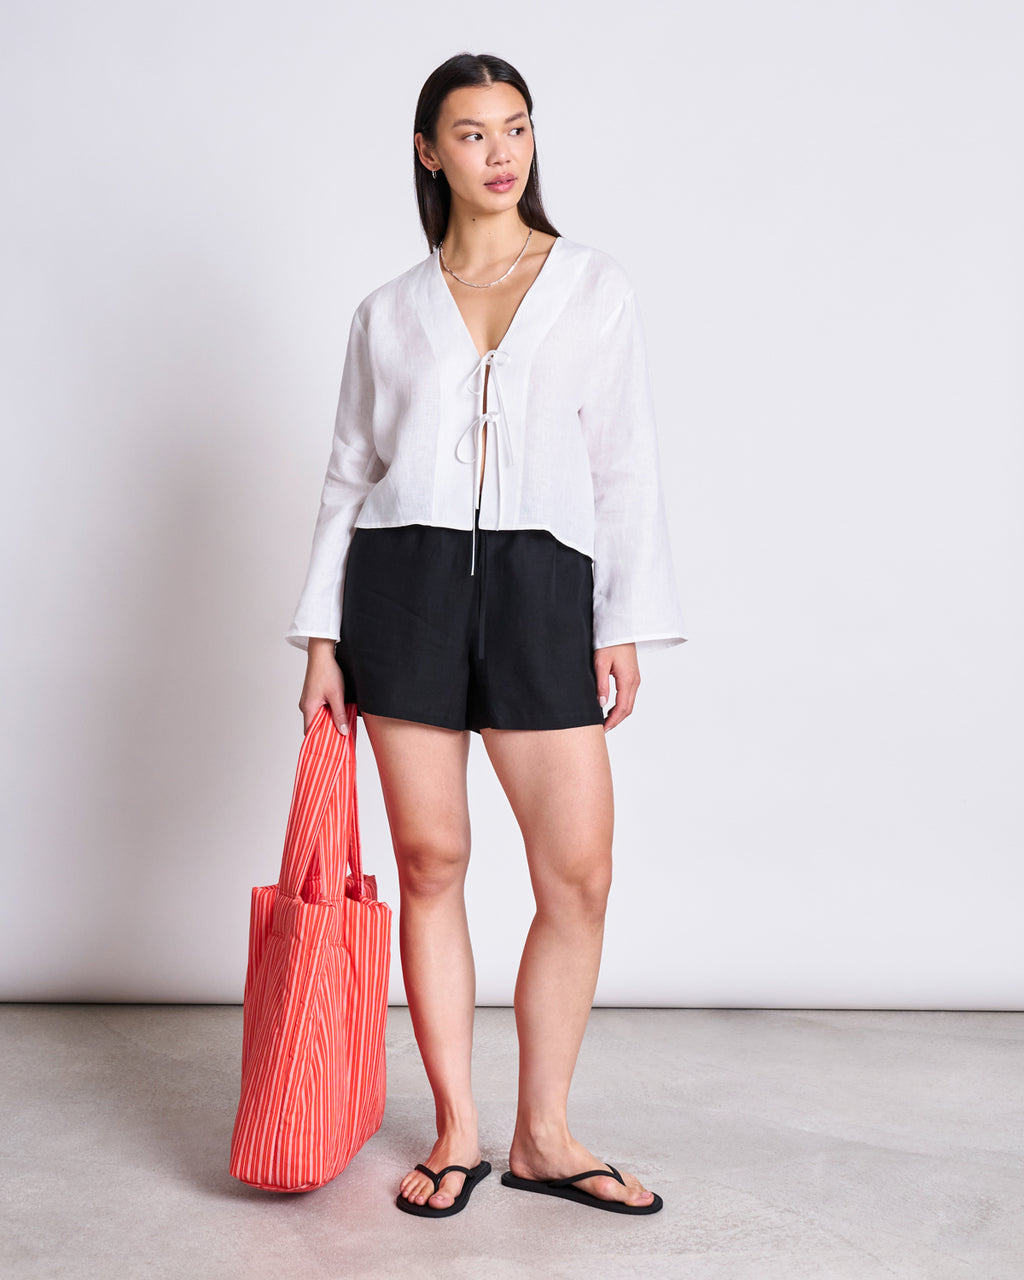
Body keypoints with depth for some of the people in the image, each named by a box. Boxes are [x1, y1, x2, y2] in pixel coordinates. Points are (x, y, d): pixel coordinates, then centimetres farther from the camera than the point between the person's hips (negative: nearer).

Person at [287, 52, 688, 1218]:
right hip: (405, 581, 1)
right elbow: (348, 475, 12)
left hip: (540, 585, 0)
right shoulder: (386, 313, 12)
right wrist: (322, 637, 5)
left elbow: (625, 467, 6)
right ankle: (455, 1131, 19)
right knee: (430, 861, 3)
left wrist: (625, 625, -1)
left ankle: (543, 1133, 15)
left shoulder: (596, 289, 10)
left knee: (580, 872, -5)